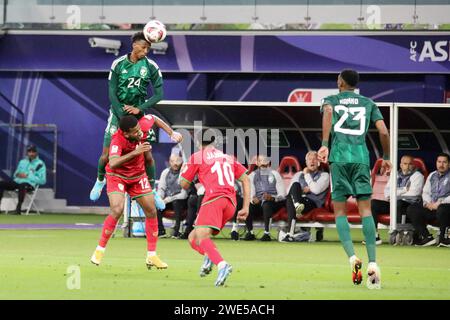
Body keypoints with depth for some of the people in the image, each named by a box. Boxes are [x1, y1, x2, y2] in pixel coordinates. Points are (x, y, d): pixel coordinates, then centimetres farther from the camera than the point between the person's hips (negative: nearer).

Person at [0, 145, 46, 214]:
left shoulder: (40, 164, 1)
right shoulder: (22, 162, 21)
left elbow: (42, 180, -7)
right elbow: (15, 174, 27)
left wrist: (28, 176, -11)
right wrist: (17, 174, 1)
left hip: (29, 184, -6)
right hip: (16, 182, 6)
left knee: (22, 186, -42)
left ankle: (18, 208, -40)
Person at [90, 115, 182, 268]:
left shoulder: (143, 125, -22)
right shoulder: (117, 140, -35)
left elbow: (154, 118, 3)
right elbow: (112, 164, -50)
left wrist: (172, 133, -1)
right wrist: (134, 152, -56)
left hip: (138, 175, 6)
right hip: (117, 176, -6)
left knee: (151, 211, 1)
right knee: (117, 211, -24)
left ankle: (152, 256, 10)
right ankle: (100, 249, -6)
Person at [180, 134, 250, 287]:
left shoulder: (197, 157, 12)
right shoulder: (228, 157, 27)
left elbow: (184, 184, 16)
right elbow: (245, 179, 19)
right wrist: (246, 207, 16)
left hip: (214, 197, -6)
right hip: (231, 202, 6)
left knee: (201, 236, -22)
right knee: (193, 238, 16)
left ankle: (222, 265, -47)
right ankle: (208, 256, -14)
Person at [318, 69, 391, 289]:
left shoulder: (331, 100, 12)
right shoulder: (368, 104, 17)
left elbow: (328, 112, -13)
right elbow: (383, 132, 7)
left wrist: (324, 145, -21)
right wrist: (386, 158, 21)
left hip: (339, 157, -1)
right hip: (361, 157, 1)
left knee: (340, 211, 4)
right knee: (365, 210, -1)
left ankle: (352, 257, -16)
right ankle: (372, 262, -14)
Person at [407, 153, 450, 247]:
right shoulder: (432, 176, 21)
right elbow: (425, 192, 22)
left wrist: (440, 203, -19)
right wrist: (428, 202, 1)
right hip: (431, 206, 7)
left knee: (442, 210, -41)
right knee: (411, 209, -11)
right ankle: (426, 237, -16)